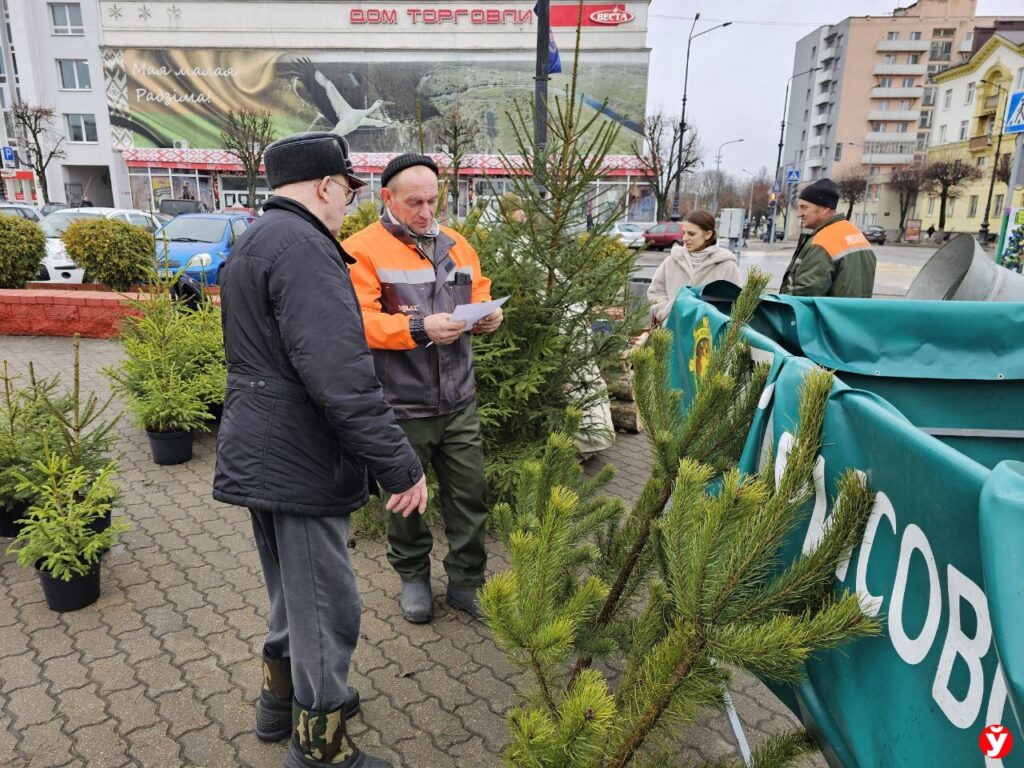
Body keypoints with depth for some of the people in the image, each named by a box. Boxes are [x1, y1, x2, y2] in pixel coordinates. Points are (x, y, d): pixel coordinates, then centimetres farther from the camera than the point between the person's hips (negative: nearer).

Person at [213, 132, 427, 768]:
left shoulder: (252, 243, 15)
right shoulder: (302, 245, -20)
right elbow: (340, 375, -29)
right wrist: (401, 467, -23)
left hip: (260, 457, 11)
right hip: (300, 464, -11)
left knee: (295, 590, 26)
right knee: (327, 609, 5)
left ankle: (282, 698, 44)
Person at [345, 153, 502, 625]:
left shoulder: (455, 244, 11)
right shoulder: (362, 249, -7)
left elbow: (479, 293, 17)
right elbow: (359, 321, -17)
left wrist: (488, 314, -6)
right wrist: (419, 328, -29)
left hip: (459, 401, 5)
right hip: (401, 407, -4)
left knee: (470, 495, 9)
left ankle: (466, 582, 27)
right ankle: (413, 576, 35)